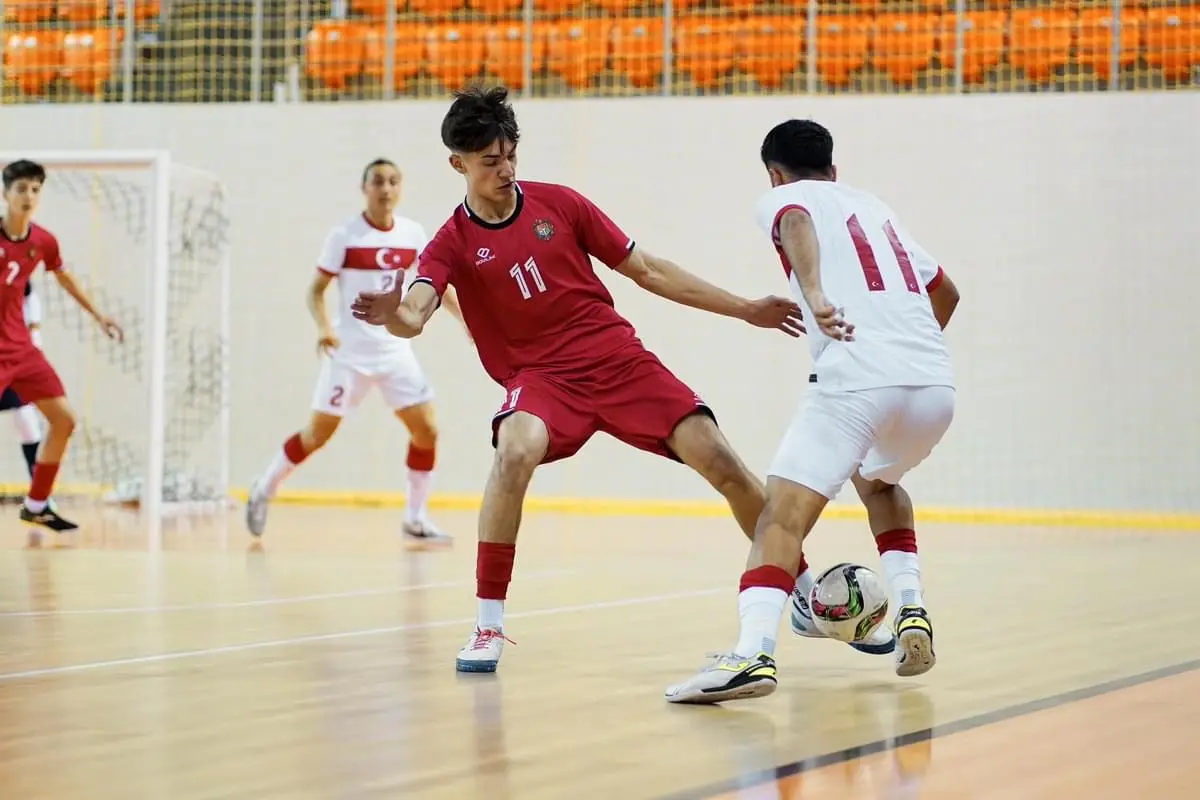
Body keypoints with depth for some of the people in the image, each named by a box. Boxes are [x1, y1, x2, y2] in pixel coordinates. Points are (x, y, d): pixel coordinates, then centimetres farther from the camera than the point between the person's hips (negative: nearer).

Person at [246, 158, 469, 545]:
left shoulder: (414, 234, 2)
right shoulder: (344, 235, -9)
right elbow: (316, 289, -6)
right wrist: (324, 327, -23)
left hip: (396, 350, 4)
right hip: (350, 351, -4)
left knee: (427, 430, -4)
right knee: (318, 433, -2)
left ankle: (415, 519, 10)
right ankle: (263, 490, 21)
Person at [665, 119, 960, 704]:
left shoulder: (782, 196, 15)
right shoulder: (873, 206, 32)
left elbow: (796, 223, -12)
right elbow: (945, 292, 42)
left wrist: (815, 294, -30)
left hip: (856, 377, -6)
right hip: (937, 381, 6)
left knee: (782, 517, -11)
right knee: (877, 482, 33)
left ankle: (754, 652, -33)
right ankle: (910, 609, 15)